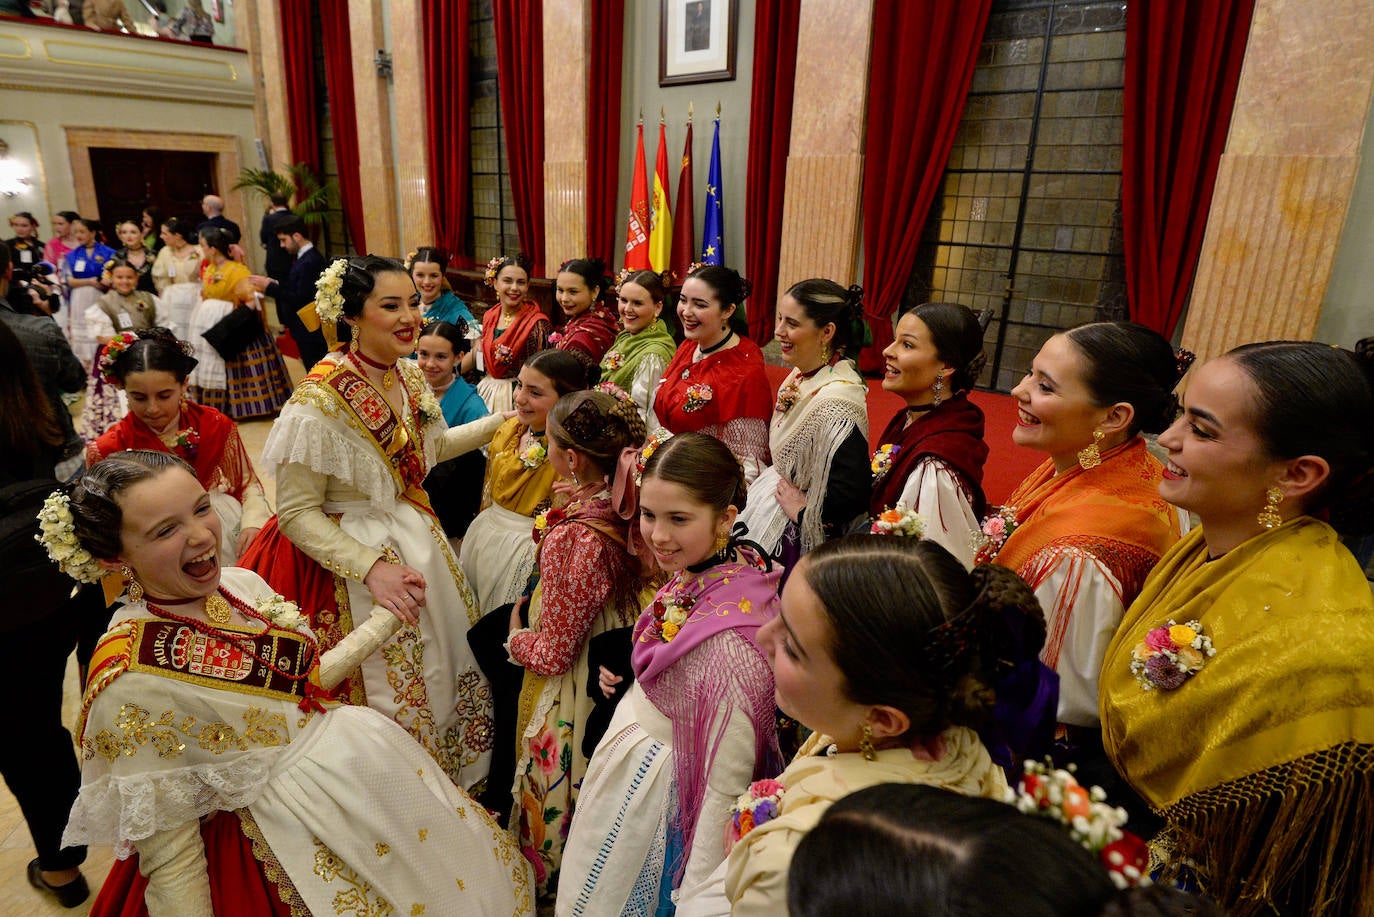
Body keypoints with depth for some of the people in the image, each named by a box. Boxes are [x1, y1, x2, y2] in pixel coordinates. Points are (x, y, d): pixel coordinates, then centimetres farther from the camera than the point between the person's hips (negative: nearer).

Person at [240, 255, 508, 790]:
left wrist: (503, 420, 13)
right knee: (388, 699, 5)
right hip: (350, 555, -7)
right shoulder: (321, 400, -23)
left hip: (417, 540, 8)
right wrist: (371, 567, -27)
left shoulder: (409, 374, -1)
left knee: (447, 676, 19)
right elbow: (296, 514, -19)